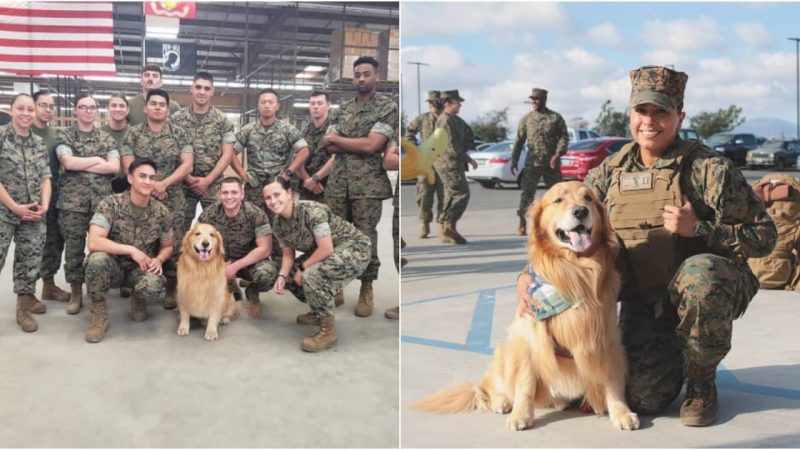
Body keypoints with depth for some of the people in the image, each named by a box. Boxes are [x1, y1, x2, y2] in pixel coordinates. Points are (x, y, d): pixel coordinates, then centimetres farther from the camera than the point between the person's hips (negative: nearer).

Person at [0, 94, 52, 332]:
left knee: (30, 260, 8)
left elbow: (45, 177, 9)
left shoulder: (39, 143, 9)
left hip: (33, 214, 4)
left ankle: (25, 306, 21)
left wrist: (45, 204, -7)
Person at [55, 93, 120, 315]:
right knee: (74, 248, 2)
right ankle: (76, 292, 13)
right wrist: (98, 159, -6)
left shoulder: (106, 138, 11)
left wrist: (81, 165, -8)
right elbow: (68, 162, -13)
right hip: (72, 201, -1)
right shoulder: (65, 136, 5)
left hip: (102, 200, 2)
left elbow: (115, 167, -4)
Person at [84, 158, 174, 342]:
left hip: (143, 266, 1)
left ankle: (138, 299, 9)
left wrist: (159, 259, -15)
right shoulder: (111, 204, -17)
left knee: (154, 289, -33)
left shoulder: (162, 212, -7)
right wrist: (131, 250, -31)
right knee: (97, 259, -37)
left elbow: (167, 246, 8)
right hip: (114, 263, -1)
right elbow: (93, 242, -28)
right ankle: (100, 316, -13)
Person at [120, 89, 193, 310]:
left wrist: (163, 184, -15)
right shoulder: (134, 133, 5)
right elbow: (128, 166, -2)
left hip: (173, 199, 0)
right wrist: (149, 186, -11)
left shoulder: (179, 133, 4)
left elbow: (187, 164, -5)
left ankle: (171, 289, 7)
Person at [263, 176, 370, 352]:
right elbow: (288, 254, 5)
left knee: (312, 275, -30)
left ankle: (328, 331, -15)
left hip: (354, 248, -9)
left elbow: (326, 249, -28)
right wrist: (282, 276, -13)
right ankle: (321, 310, 24)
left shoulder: (311, 210, -27)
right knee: (289, 274, 5)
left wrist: (303, 268, -17)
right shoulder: (277, 223, -4)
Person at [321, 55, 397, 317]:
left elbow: (372, 145, -14)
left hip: (368, 184, -5)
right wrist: (359, 144, -10)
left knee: (365, 237, 1)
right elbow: (329, 146, 6)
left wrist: (337, 139, -3)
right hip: (337, 182, 5)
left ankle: (366, 291, 13)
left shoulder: (388, 107, -3)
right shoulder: (344, 108, 14)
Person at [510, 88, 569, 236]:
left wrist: (558, 154, -17)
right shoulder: (526, 119, 6)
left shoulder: (556, 118, 3)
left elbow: (564, 136, -2)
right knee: (527, 193, -10)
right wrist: (514, 161, 2)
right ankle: (522, 224, -5)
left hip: (552, 164, 0)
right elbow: (519, 141, 7)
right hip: (532, 163, 0)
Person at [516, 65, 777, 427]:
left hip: (708, 289, -2)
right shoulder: (609, 172, 2)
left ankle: (702, 382, -11)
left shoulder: (707, 168, -10)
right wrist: (529, 275, -9)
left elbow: (763, 236, -10)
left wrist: (698, 229, -23)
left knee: (701, 272, -38)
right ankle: (674, 358, 25)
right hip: (642, 301, 3)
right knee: (642, 398, -13)